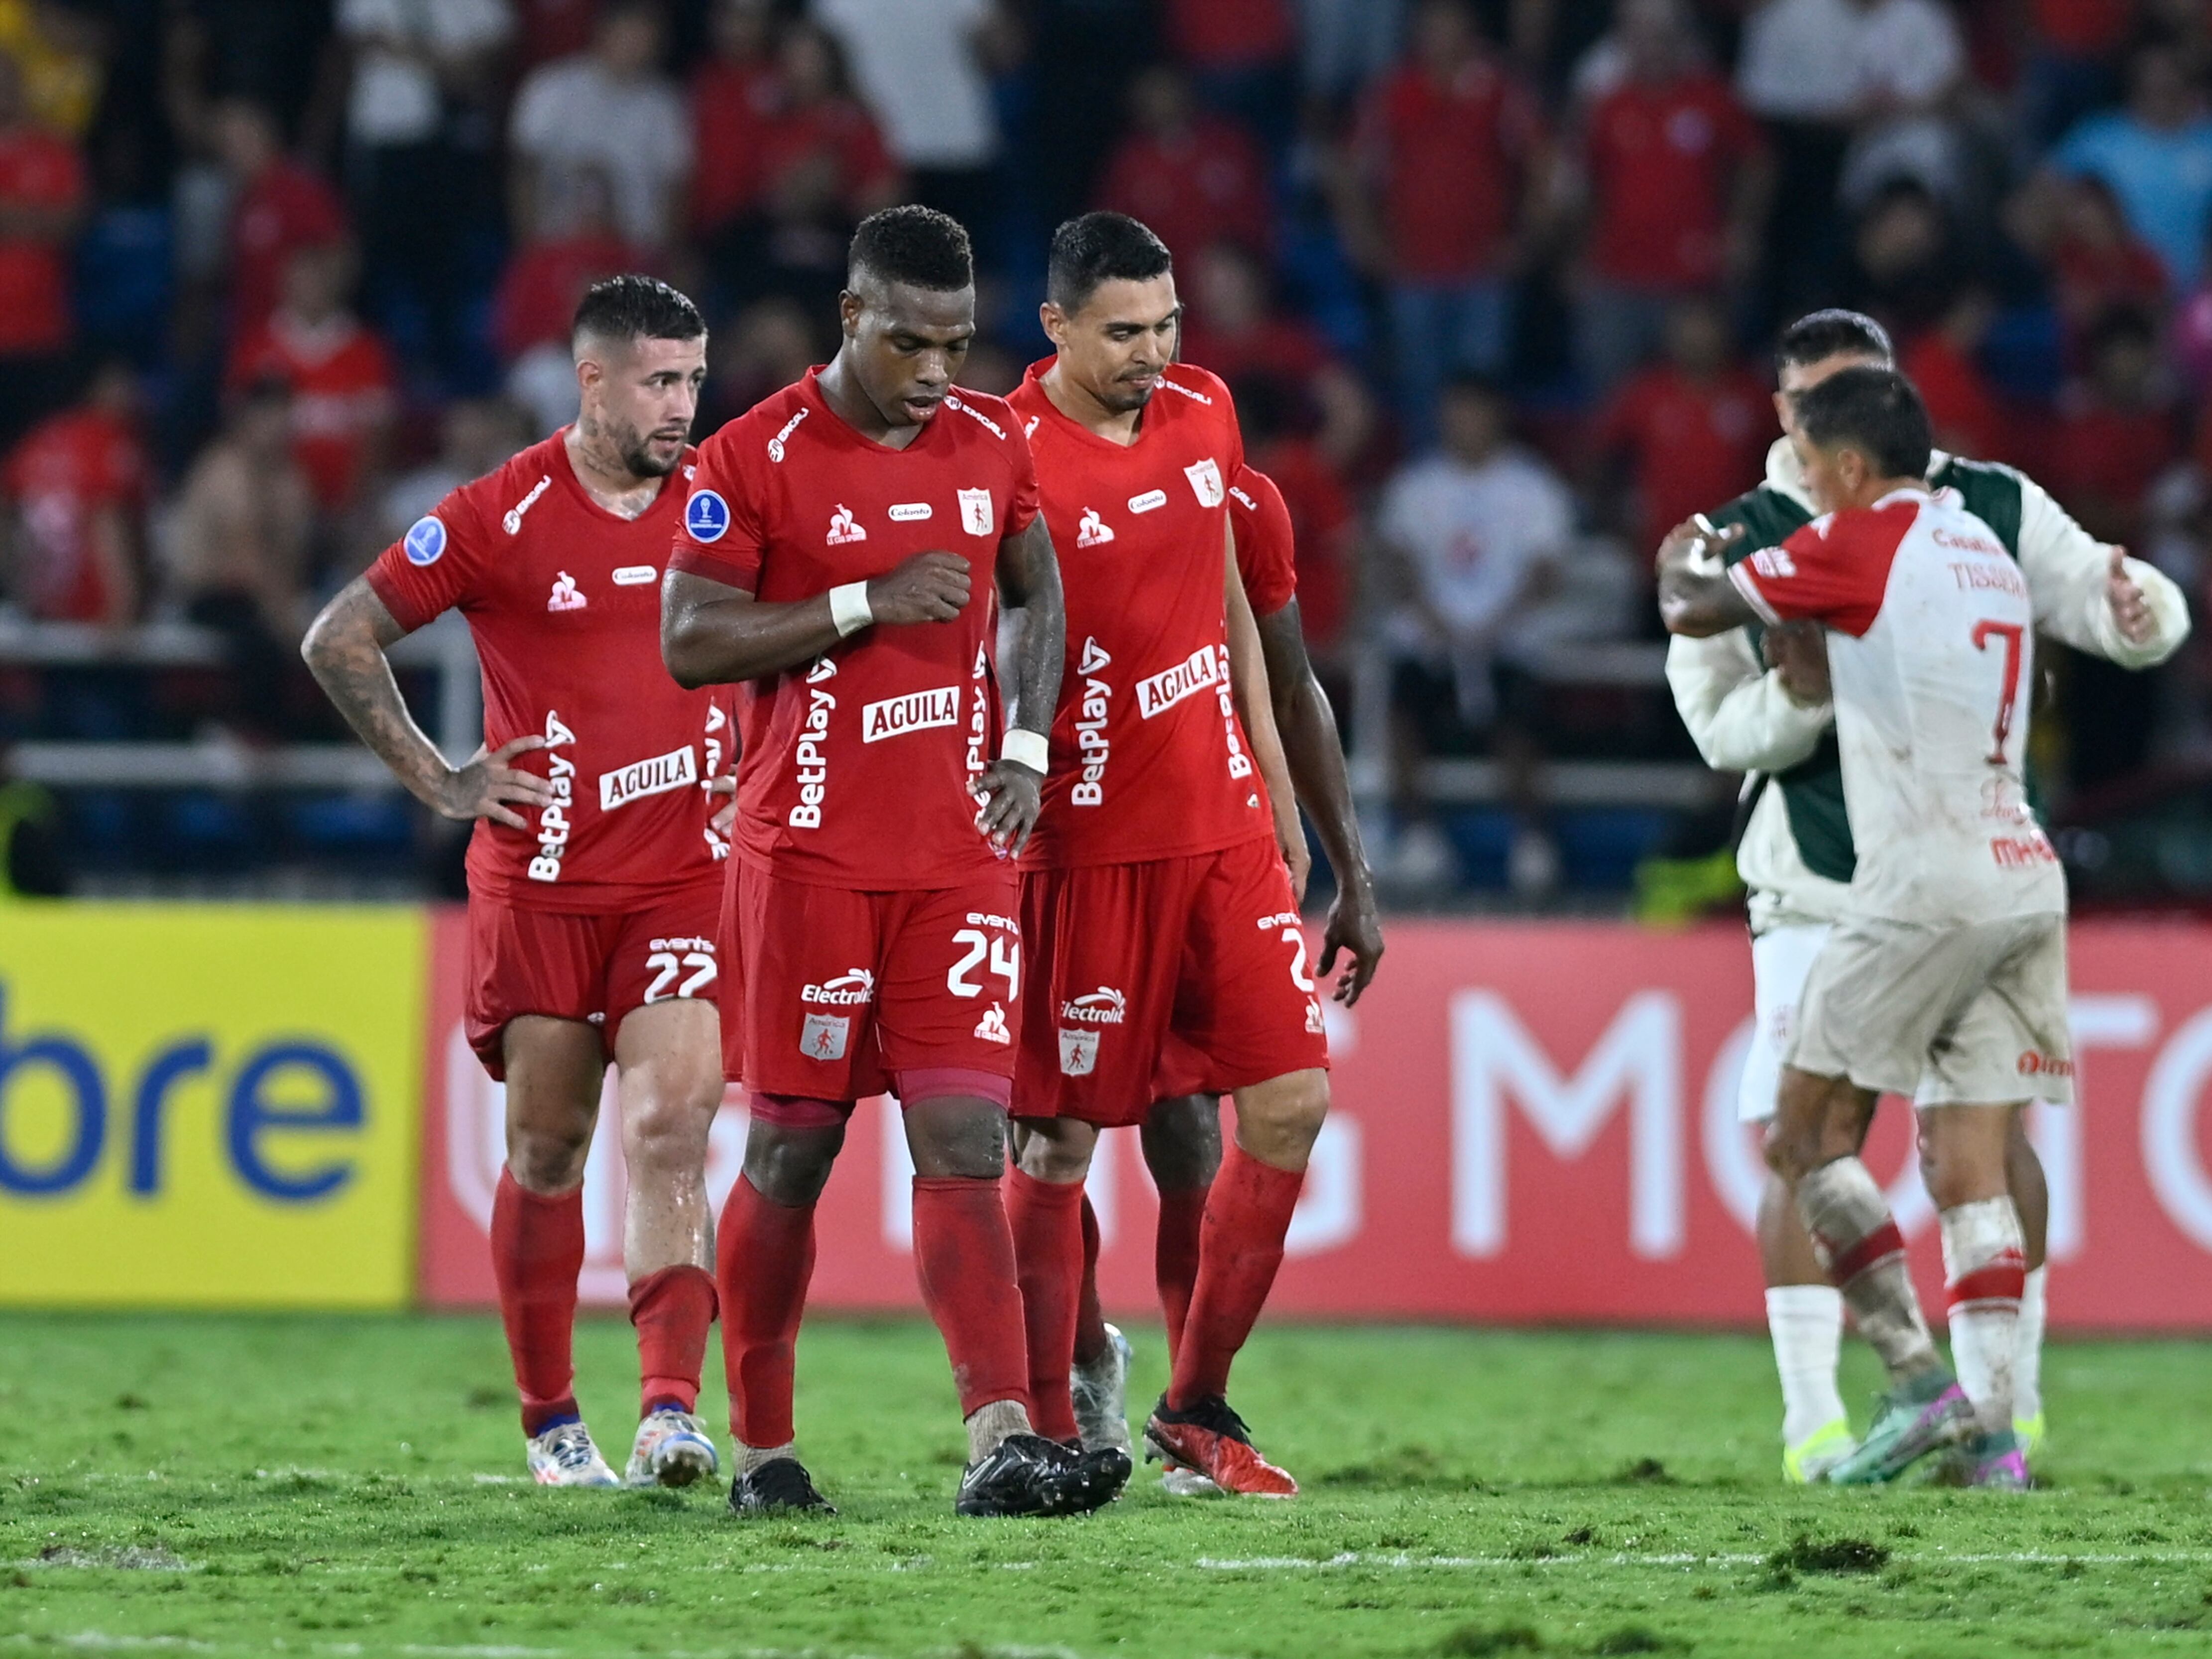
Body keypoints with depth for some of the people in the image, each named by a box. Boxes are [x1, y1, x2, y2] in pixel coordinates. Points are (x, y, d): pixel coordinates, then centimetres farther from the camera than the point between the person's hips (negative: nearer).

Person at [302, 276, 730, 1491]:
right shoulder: (503, 517, -6)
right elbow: (340, 641, -1)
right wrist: (435, 781, -3)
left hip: (682, 878, 1)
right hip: (540, 880, -1)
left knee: (669, 1129, -14)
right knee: (548, 1150, 6)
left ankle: (670, 1411, -21)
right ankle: (550, 1422, 18)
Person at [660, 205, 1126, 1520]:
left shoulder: (992, 445, 8)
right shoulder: (755, 461, -7)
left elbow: (1038, 595, 22)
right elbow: (689, 642, -9)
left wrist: (1027, 748, 8)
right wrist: (866, 603, -17)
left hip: (959, 852, 3)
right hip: (812, 855, -3)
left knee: (966, 1142, -7)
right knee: (792, 1149, 1)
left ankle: (1003, 1445, -17)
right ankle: (763, 1448, 15)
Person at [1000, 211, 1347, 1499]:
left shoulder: (1205, 414, 7)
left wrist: (1276, 790, 18)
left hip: (1224, 824, 6)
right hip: (1092, 845, -6)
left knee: (1289, 1101, 0)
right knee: (1061, 1139, -1)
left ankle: (1197, 1406, 11)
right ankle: (1045, 1428, 7)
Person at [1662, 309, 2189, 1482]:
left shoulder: (1993, 509, 2)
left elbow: (2095, 594, -2)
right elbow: (1722, 726, -4)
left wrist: (2137, 609, -26)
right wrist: (1807, 693, -24)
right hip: (1820, 886, -1)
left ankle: (2010, 1396, 11)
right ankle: (1813, 1420, -1)